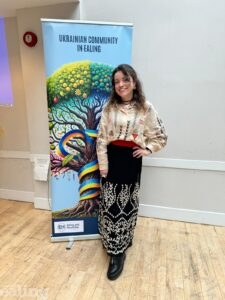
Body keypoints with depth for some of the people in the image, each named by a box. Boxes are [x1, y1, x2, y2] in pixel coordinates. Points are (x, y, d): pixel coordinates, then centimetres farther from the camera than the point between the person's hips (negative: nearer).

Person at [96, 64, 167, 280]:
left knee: (127, 204, 11)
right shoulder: (109, 107, 1)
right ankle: (116, 250, 26)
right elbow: (101, 138, -1)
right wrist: (102, 164, -5)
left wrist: (148, 149, -6)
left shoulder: (146, 108, -2)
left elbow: (161, 137, 7)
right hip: (112, 158, 1)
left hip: (131, 160, -1)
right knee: (110, 203, 6)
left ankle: (120, 246, 31)